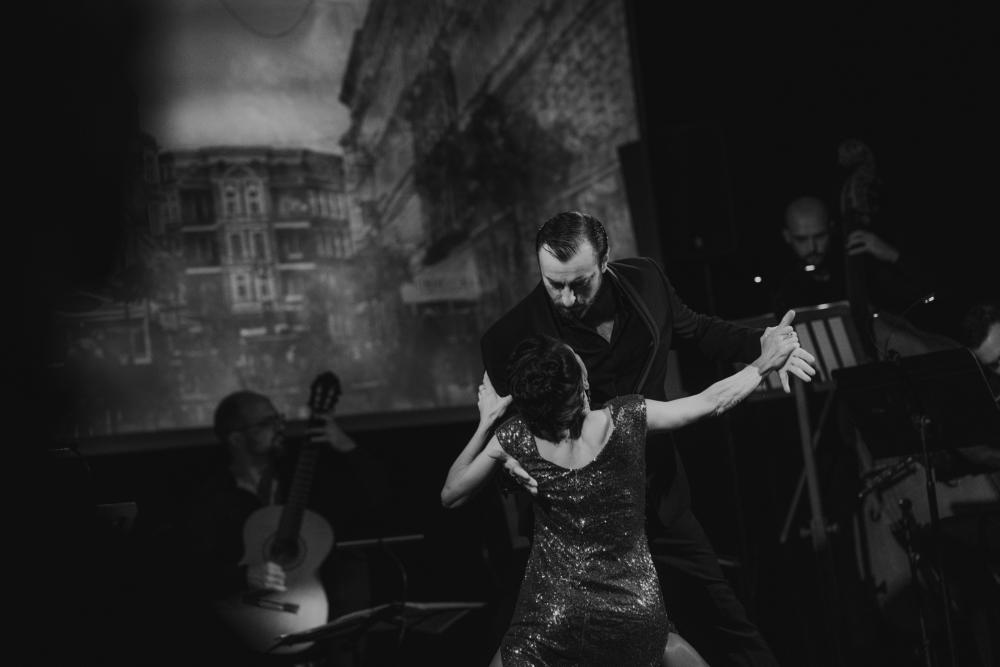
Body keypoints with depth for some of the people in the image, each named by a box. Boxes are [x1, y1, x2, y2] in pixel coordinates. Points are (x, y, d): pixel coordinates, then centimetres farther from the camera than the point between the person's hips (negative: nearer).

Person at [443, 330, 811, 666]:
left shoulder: (513, 440, -11)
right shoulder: (626, 419, -12)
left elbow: (450, 494, 6)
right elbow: (713, 400, 2)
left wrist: (485, 422, 9)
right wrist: (765, 362, 15)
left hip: (549, 624, -1)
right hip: (638, 620, 1)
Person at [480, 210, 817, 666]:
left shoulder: (644, 279, -7)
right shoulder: (512, 338, -18)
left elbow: (695, 330, 12)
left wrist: (758, 345, -4)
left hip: (660, 497, 3)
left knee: (724, 626, 14)